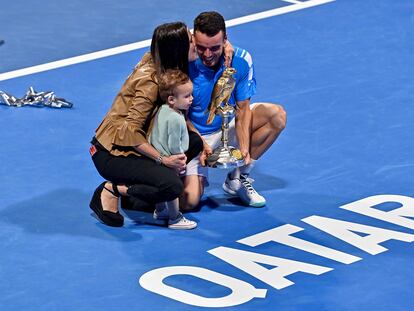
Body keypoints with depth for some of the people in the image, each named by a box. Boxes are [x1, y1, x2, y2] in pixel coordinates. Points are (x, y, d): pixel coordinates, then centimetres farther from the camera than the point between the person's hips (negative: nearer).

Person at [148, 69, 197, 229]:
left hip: (158, 156, 9)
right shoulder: (175, 119, -30)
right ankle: (175, 219, 18)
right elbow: (174, 146, -25)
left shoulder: (162, 110, -1)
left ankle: (160, 211, 43)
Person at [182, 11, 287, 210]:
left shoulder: (241, 60, -17)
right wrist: (201, 145, -30)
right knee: (188, 202, -22)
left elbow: (242, 109, -10)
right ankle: (199, 177, 19)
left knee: (277, 115, -18)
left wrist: (244, 147, -24)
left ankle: (238, 178, -4)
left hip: (228, 125, 4)